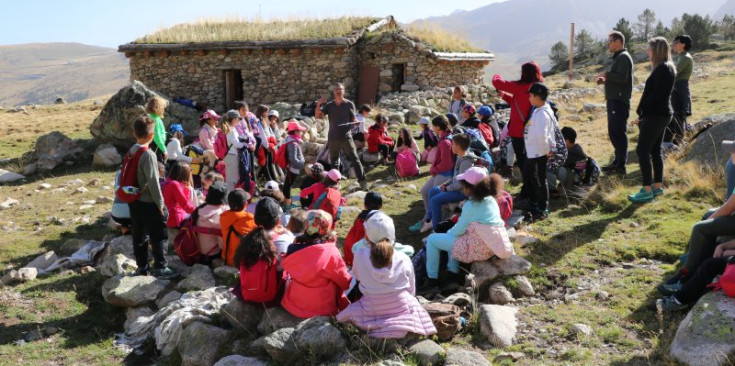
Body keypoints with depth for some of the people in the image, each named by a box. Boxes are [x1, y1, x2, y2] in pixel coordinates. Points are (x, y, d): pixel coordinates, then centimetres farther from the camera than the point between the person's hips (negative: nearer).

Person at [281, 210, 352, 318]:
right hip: (322, 310, -3)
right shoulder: (331, 252, -20)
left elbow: (289, 275, 6)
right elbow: (345, 281, -8)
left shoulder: (293, 249, -11)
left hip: (293, 305, 3)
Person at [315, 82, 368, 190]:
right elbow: (318, 116, 1)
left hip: (346, 137, -3)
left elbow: (354, 119, 9)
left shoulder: (349, 104, 3)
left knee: (355, 159, -9)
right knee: (333, 161, 12)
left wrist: (356, 122, -14)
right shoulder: (329, 105, 7)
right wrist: (318, 105, -15)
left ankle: (362, 181, -10)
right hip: (333, 138, 3)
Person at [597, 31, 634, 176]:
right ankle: (618, 161, 26)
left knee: (619, 132, -8)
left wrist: (607, 74, -12)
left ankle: (621, 166, -5)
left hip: (620, 101, -11)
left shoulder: (624, 57, -12)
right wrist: (605, 80, 10)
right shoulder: (617, 57, 20)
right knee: (613, 132, 16)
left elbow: (622, 78, -24)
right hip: (614, 99, 11)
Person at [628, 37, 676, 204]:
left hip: (655, 115, -10)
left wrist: (641, 112, -13)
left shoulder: (662, 69, -17)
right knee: (655, 150, 15)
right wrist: (643, 113, 10)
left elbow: (655, 95, -22)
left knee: (642, 150, -8)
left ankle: (647, 190, -7)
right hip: (660, 114, 10)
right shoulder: (667, 68, 14)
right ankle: (658, 186, 22)